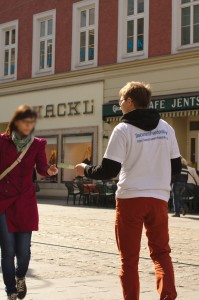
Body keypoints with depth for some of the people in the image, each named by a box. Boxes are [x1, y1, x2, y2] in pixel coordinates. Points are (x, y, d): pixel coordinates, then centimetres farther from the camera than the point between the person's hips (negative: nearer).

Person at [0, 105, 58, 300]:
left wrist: (49, 171, -30)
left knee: (23, 249, 0)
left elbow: (41, 168, -10)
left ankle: (20, 277, 33)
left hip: (25, 202, 1)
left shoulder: (38, 144, 3)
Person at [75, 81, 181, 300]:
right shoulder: (166, 128, 8)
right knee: (161, 252, 12)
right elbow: (176, 167, 12)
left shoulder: (123, 129, -7)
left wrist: (86, 170, 9)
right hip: (159, 198, 4)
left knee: (129, 257, 7)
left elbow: (108, 171, -9)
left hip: (130, 198, -4)